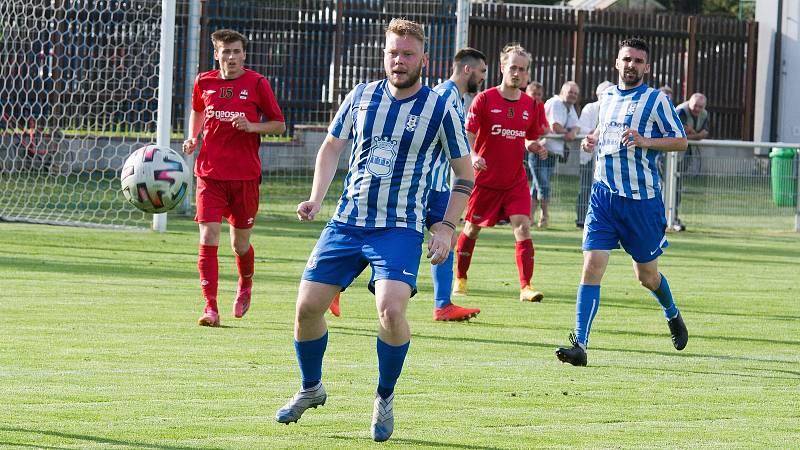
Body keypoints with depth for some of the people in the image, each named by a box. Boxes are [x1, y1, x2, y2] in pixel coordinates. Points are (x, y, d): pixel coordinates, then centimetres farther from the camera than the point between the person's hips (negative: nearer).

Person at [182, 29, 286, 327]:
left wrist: (252, 126, -14)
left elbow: (279, 125, 3)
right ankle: (210, 308, -13)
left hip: (245, 176, -1)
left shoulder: (256, 84, -3)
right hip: (210, 175, 1)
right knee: (208, 238, -13)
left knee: (240, 243, 10)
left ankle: (245, 286, 42)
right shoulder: (204, 83, 5)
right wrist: (192, 138, 9)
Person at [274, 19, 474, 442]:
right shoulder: (361, 96, 6)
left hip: (400, 228, -4)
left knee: (391, 309, -25)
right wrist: (316, 198, 4)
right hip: (346, 223, 4)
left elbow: (464, 173, 4)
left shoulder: (440, 109, -3)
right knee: (307, 306, 0)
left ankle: (385, 397, -1)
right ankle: (310, 389, 26)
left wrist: (446, 228, -4)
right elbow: (332, 146, 18)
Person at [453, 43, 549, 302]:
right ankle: (460, 279, 30)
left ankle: (526, 287, -15)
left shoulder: (530, 105, 5)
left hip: (516, 181, 2)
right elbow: (468, 133, -10)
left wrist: (535, 147, -5)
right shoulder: (485, 99, -7)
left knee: (523, 228, -12)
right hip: (485, 179, -2)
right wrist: (473, 155, -29)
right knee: (472, 229, 10)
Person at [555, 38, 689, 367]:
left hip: (642, 198, -3)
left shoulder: (656, 100, -4)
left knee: (646, 274, 10)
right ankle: (579, 345, -15)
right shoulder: (606, 97, 11)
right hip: (603, 193, 3)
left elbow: (680, 141, -3)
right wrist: (593, 140, 7)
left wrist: (645, 141, -18)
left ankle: (673, 315, 43)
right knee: (592, 267, -11)